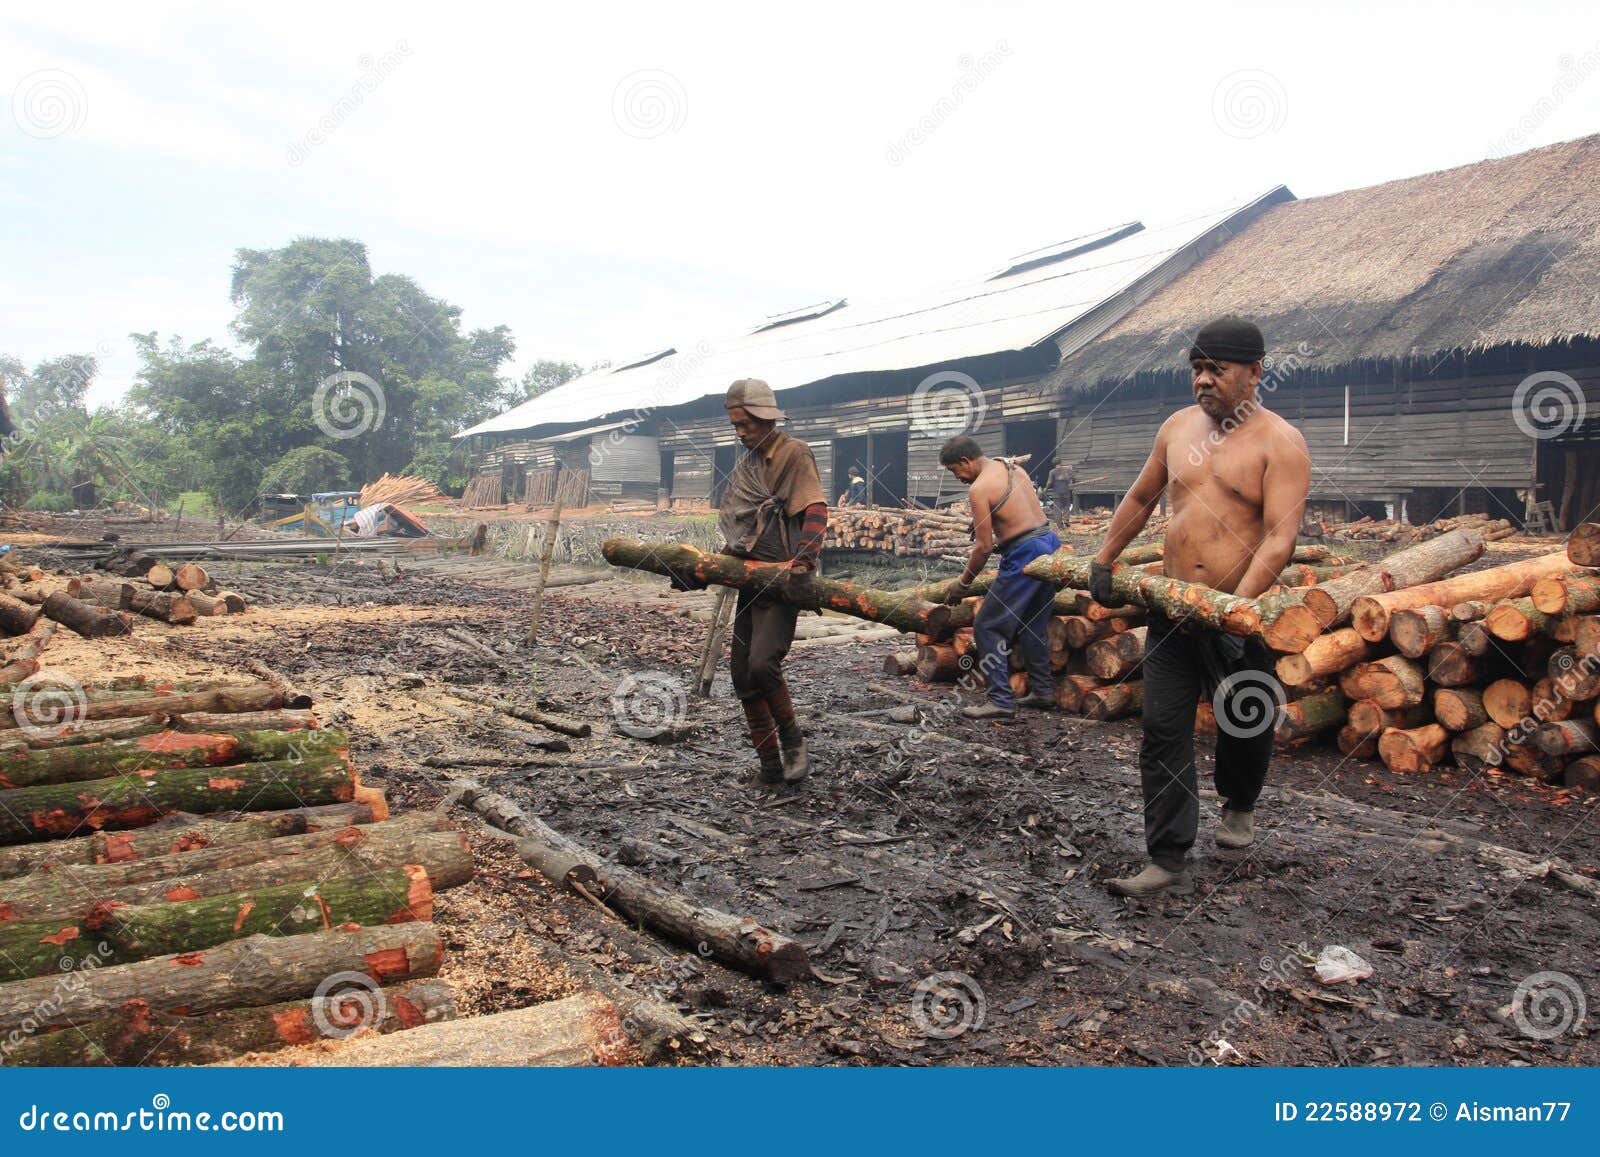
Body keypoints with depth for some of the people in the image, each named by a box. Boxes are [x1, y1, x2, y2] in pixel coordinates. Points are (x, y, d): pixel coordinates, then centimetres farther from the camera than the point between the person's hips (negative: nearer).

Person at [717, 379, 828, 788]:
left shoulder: (794, 453, -7)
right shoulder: (746, 463, 17)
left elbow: (815, 510, -20)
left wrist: (805, 558, -34)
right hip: (751, 580, 9)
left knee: (761, 664, -25)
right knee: (743, 676, 6)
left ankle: (793, 744, -2)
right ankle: (770, 767, 15)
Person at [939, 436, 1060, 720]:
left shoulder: (979, 488, -13)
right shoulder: (1014, 468, 13)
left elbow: (983, 547, -12)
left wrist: (965, 580, 2)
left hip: (1024, 556, -9)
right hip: (1049, 544, 9)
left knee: (987, 628, -1)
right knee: (1033, 625, 22)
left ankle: (1001, 701, -3)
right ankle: (1043, 692, 29)